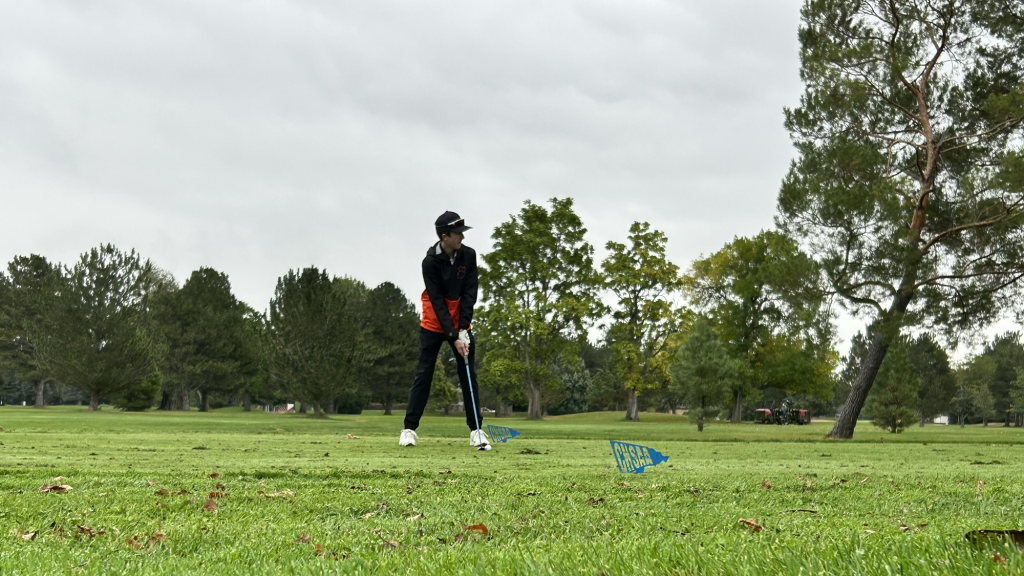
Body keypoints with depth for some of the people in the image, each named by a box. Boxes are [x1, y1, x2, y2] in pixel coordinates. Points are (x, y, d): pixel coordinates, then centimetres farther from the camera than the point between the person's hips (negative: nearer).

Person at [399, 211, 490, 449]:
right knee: (424, 374, -4)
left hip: (461, 324, 3)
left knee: (468, 374, 2)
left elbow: (469, 293, -9)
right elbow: (437, 302, -21)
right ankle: (410, 428, 1)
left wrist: (463, 328, -18)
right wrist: (453, 336, -25)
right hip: (434, 324, -3)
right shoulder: (430, 262, -19)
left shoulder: (468, 255, -8)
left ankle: (476, 430, 5)